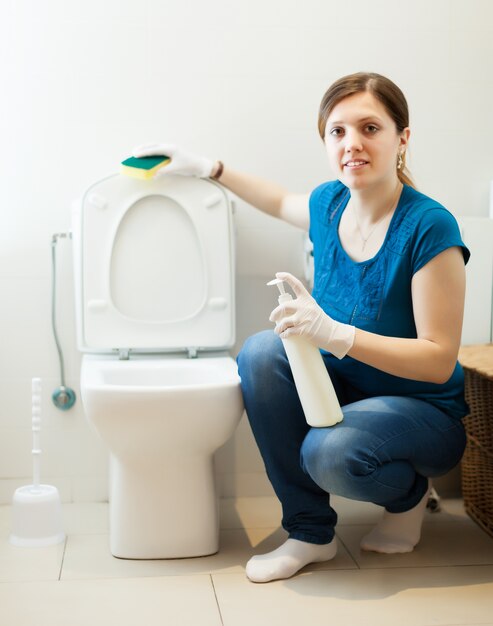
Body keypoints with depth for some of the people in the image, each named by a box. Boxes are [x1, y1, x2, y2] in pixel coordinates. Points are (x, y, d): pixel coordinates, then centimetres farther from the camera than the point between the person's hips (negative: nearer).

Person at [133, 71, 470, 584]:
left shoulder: (429, 229, -23)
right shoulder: (330, 203, -3)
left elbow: (439, 361, -24)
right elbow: (280, 201, 24)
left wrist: (335, 334, -35)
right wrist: (207, 167, 20)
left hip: (422, 410, -6)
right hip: (341, 387, 6)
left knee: (331, 452, -35)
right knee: (261, 352, -20)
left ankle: (410, 493, 4)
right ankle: (309, 532, -9)